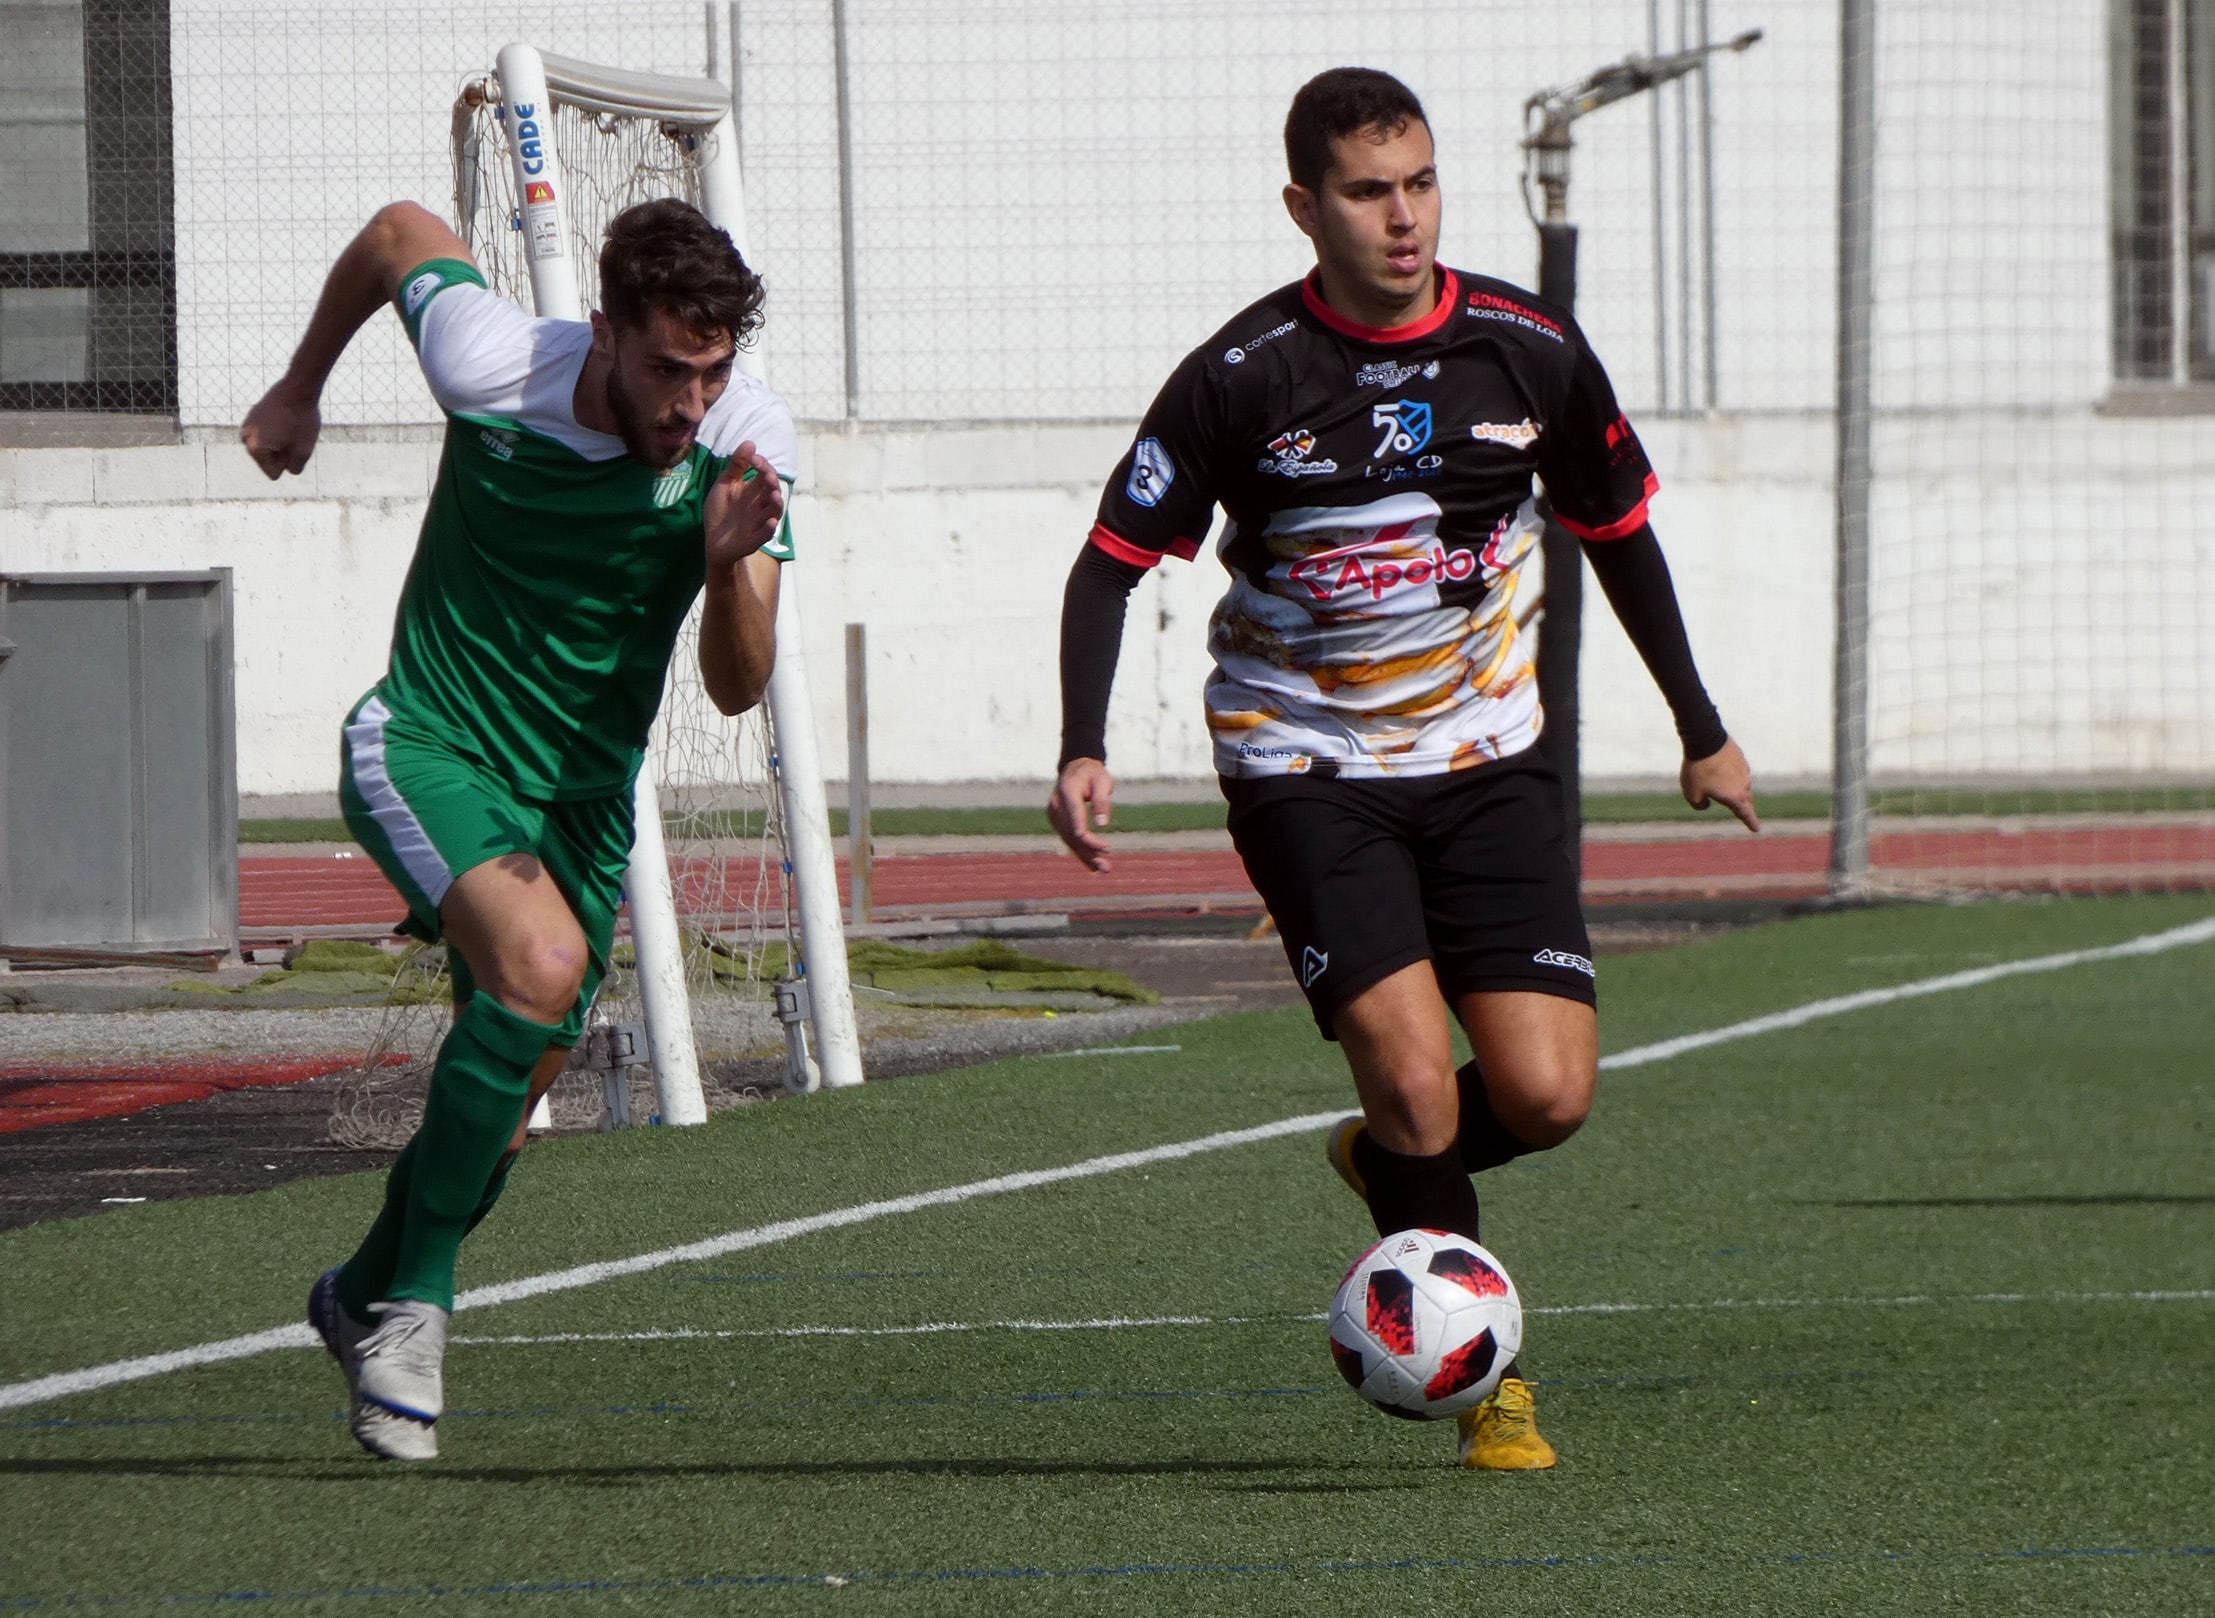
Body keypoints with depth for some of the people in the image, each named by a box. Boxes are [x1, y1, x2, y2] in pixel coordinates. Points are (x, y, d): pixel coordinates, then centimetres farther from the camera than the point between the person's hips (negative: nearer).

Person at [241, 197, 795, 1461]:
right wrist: (300, 389, 17)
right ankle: (417, 1298, -19)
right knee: (543, 963, -32)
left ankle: (367, 1296, 42)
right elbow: (402, 232, 2)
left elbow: (738, 687, -12)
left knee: (501, 1114, 10)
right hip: (428, 745, -4)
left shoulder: (749, 444, -14)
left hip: (582, 795, 4)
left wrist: (731, 560, -33)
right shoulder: (493, 369, -20)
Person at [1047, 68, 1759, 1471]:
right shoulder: (1244, 377, -11)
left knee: (1546, 1094, -9)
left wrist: (1702, 729, 19)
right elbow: (1113, 558, -6)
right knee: (1415, 1072, -18)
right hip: (1307, 769, -3)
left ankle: (1389, 1166, 25)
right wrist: (1085, 752, -19)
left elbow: (1617, 527, 13)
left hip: (1488, 762, 3)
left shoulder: (1530, 350, -2)